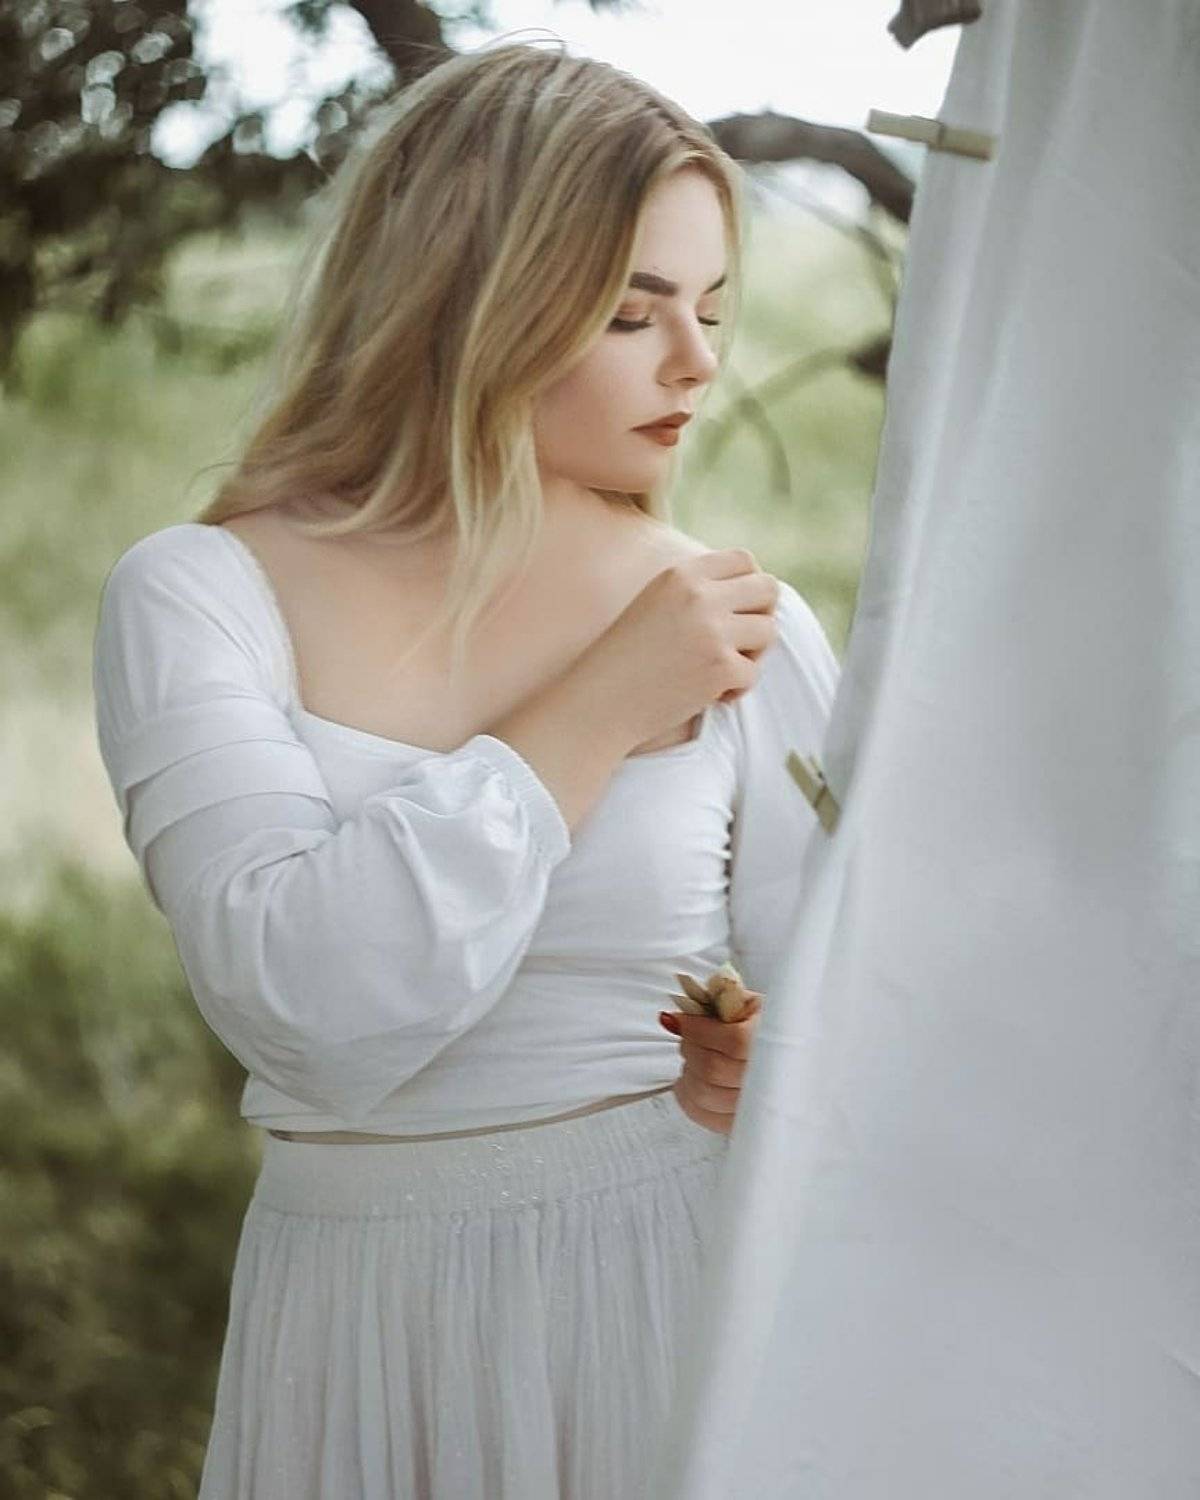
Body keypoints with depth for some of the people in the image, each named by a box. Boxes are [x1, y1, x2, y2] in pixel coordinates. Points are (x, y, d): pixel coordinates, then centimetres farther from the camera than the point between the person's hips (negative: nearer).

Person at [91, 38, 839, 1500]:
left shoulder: (746, 634, -1)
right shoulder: (197, 596, -6)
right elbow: (306, 1004, -20)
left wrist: (778, 1077, -20)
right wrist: (593, 717, -15)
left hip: (674, 1321, 1)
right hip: (367, 1339, -1)